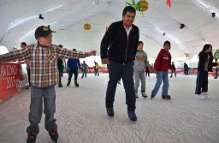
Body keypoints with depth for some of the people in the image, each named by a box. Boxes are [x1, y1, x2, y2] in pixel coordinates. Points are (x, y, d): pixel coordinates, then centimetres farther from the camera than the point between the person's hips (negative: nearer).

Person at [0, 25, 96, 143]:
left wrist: (87, 54, 2)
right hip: (35, 87, -1)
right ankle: (32, 132, 33)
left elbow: (71, 54, 1)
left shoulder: (55, 49, -2)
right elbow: (14, 55, -9)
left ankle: (51, 128, 38)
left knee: (50, 110, 15)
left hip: (50, 87, 2)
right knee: (35, 112, 10)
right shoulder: (31, 49, -8)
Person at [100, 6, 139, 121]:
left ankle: (131, 110, 8)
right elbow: (104, 42, -10)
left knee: (130, 86, -4)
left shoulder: (135, 30, 1)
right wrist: (104, 56, -14)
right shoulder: (114, 26, -12)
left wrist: (132, 57, 14)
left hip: (128, 63, 3)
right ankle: (109, 106, 29)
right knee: (112, 85, 10)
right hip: (114, 62, -3)